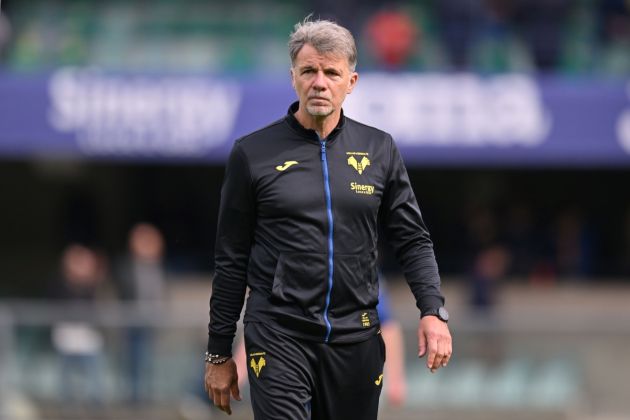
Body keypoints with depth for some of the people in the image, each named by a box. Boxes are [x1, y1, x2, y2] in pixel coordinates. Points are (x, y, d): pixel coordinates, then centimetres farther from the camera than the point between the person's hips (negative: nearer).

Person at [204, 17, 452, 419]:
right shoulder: (254, 153, 1)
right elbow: (231, 261, 4)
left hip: (356, 339, 3)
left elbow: (412, 238, 9)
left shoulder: (379, 150, 7)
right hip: (280, 337, -3)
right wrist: (219, 354, 4)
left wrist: (433, 311, -7)